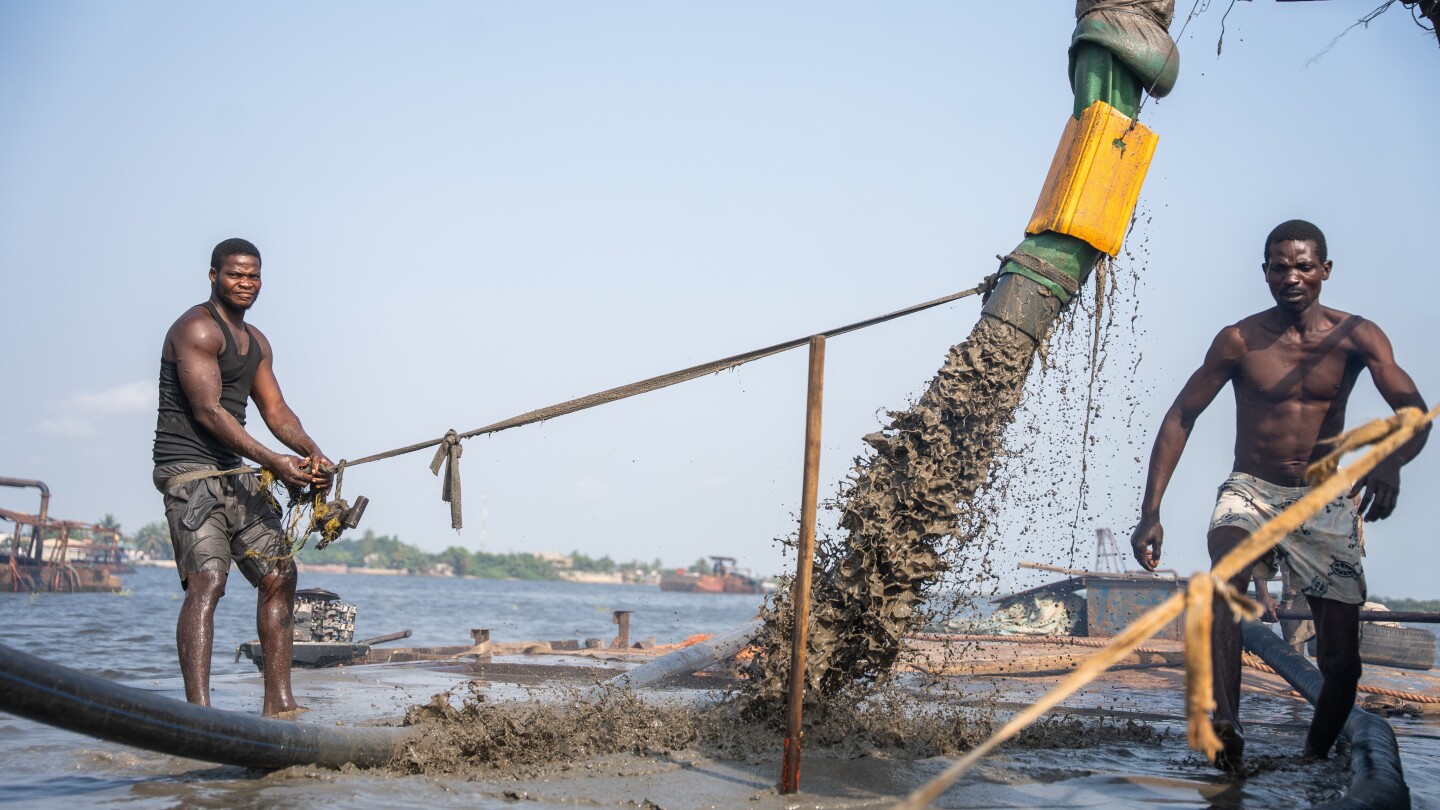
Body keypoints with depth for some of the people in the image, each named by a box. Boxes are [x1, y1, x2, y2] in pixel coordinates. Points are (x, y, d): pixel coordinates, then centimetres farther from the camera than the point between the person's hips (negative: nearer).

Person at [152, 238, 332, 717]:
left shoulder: (256, 342, 19)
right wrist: (274, 463, -24)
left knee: (279, 576, 7)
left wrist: (312, 452, -8)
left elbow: (274, 408, 12)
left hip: (234, 471, 9)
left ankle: (278, 704, 12)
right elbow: (208, 412, -19)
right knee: (207, 581, -21)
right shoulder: (196, 328, -10)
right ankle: (198, 711, -26)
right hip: (189, 468, -9)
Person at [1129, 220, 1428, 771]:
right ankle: (1225, 725, -47)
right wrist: (1151, 513, -11)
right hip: (1251, 492, -1)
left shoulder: (1356, 337, -3)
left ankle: (1314, 761, 22)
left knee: (1341, 659, -2)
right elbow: (1180, 417, -3)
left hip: (1325, 502, 1)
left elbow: (1412, 408, -14)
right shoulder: (1239, 341, -4)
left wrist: (1391, 460, -39)